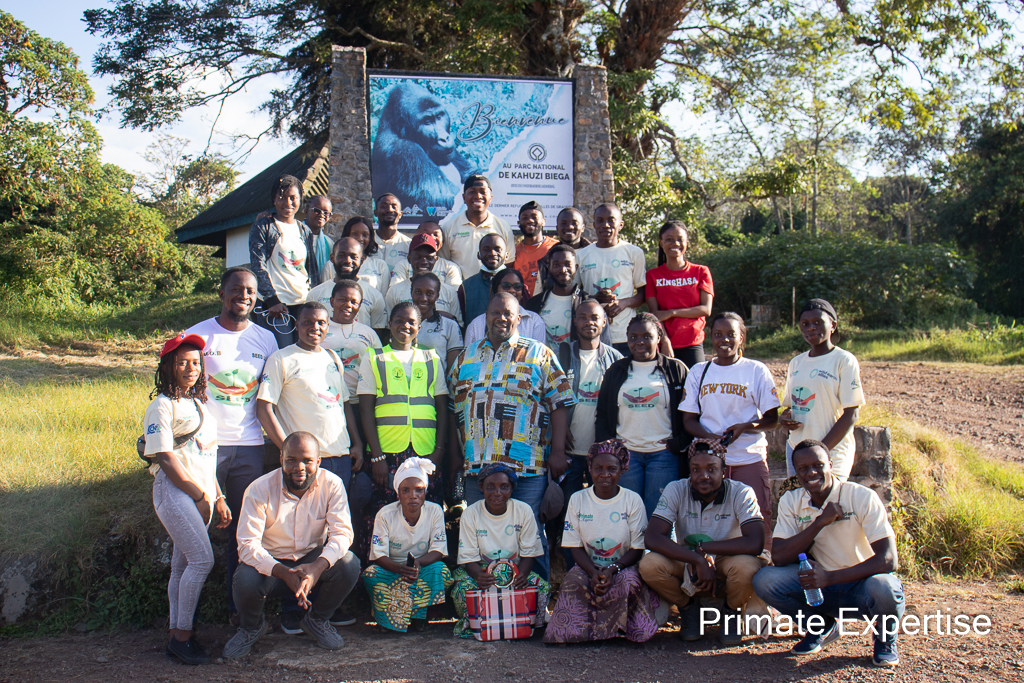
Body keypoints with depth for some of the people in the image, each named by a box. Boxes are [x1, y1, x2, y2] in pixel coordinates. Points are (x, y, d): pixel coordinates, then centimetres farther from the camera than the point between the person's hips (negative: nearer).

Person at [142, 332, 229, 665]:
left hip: (201, 493, 8)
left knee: (183, 565, 9)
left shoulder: (198, 404, 19)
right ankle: (182, 635, -6)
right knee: (202, 559, -15)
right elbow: (166, 458, -12)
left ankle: (177, 635, 13)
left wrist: (218, 498, 15)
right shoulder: (162, 406, -6)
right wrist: (200, 496, -12)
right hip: (175, 491, -8)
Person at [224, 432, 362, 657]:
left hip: (313, 559, 2)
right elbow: (248, 545, -23)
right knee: (245, 581, -33)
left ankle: (317, 620, 4)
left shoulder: (331, 484, -14)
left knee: (349, 565, -27)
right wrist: (285, 573, -40)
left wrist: (318, 566, -40)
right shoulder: (259, 490, -19)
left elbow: (342, 533, -20)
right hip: (270, 562, -1)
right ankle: (252, 626, 6)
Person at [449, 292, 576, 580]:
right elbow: (453, 408, 20)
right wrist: (456, 453, 12)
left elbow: (559, 404, 1)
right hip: (477, 465, 4)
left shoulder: (539, 354, 6)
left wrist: (558, 452, -7)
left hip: (527, 466, -4)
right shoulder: (466, 357, 16)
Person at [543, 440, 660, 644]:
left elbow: (637, 549, -3)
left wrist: (612, 570, -21)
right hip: (588, 567, 1)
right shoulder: (578, 499, 3)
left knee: (629, 581, -35)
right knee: (572, 581, -33)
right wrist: (594, 573, -19)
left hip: (623, 567, -1)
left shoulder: (633, 501, -2)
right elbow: (576, 547, 1)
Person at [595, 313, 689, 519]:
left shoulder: (676, 370, 6)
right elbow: (602, 414, 13)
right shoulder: (616, 371, 12)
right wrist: (607, 447, 0)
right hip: (625, 453, 2)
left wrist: (681, 443, -8)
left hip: (664, 454, -2)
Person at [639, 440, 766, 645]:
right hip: (687, 562, 1)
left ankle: (732, 611, -1)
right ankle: (687, 609, 2)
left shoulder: (741, 493, -17)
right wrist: (698, 560, -35)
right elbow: (652, 538, -25)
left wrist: (700, 548, -28)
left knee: (747, 567, -36)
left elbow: (755, 544, -30)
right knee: (649, 565, -29)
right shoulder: (676, 490, -14)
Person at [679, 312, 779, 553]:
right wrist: (711, 437, -11)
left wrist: (745, 427, -16)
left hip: (750, 459, -2)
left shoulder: (757, 371, 5)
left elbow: (772, 419, 4)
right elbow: (688, 419, 9)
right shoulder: (698, 372, 12)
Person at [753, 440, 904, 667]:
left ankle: (885, 638, 0)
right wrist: (820, 522, -23)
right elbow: (779, 557, -13)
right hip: (821, 588, 3)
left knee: (883, 588, -38)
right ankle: (824, 626, 7)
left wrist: (830, 577, -32)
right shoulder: (790, 502, -3)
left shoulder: (862, 497, -15)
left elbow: (889, 560, -23)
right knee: (764, 579, -21)